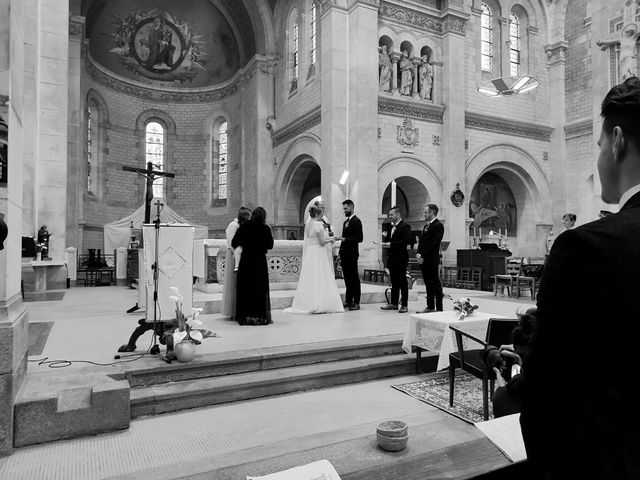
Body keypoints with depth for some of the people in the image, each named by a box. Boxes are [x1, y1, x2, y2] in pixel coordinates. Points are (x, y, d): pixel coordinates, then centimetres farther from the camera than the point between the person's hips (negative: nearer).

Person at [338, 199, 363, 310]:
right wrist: (340, 252, 15)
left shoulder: (356, 221, -8)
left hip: (352, 254, -8)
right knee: (347, 278, 11)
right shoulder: (345, 222, 19)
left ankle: (356, 303, 2)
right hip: (345, 254, 8)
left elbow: (359, 238, -16)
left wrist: (345, 239, -21)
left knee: (354, 278, -3)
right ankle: (348, 301, 17)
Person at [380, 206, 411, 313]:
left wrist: (391, 244, -19)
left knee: (402, 282, -1)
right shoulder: (392, 226, 17)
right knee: (394, 282, 12)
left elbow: (407, 240, -19)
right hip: (392, 258, 8)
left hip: (401, 258, -8)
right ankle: (394, 303, 18)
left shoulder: (405, 226, -9)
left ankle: (404, 305, 5)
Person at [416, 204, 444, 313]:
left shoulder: (438, 225, -9)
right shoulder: (426, 226, 19)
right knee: (428, 284, 12)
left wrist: (423, 255, -17)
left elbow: (434, 243, -17)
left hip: (432, 260, -8)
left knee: (435, 284, -3)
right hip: (424, 259, 8)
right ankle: (430, 307, 19)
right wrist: (419, 254, 0)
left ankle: (439, 309, 2)